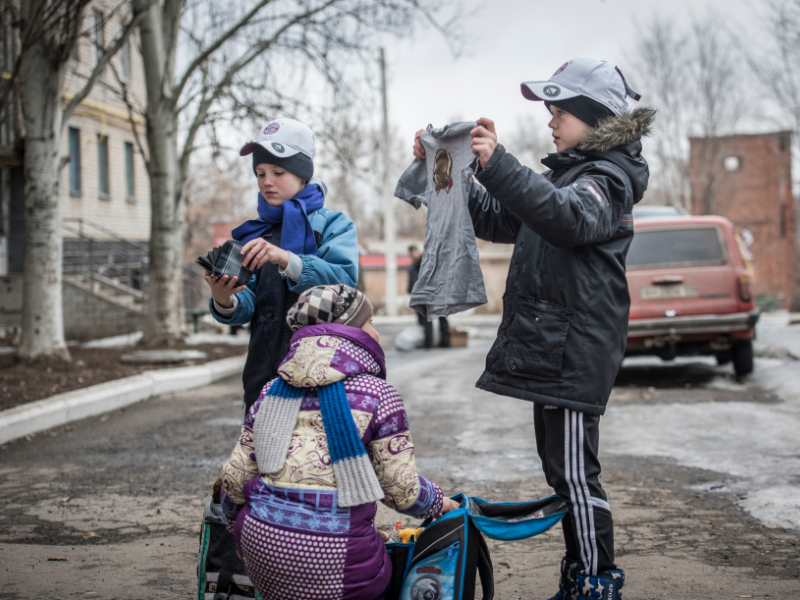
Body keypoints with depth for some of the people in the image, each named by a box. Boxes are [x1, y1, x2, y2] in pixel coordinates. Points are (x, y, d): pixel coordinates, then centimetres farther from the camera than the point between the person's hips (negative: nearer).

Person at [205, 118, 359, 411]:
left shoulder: (333, 224, 2)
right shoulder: (254, 233, 14)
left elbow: (345, 280, -16)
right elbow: (247, 307, 4)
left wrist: (286, 260, -29)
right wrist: (224, 302, -19)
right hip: (264, 369, 4)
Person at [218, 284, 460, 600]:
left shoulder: (273, 390, 10)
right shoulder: (378, 395, -3)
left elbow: (235, 476, 10)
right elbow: (402, 490, -3)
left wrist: (240, 531, 29)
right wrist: (440, 502, 19)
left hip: (261, 541, 6)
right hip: (333, 554, -5)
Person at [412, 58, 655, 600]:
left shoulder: (607, 177, -9)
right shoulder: (568, 172, 21)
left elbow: (568, 217, -32)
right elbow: (496, 219, 24)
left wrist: (498, 165, -41)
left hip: (576, 351, -10)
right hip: (549, 349, 10)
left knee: (574, 472, -7)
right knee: (561, 471, 15)